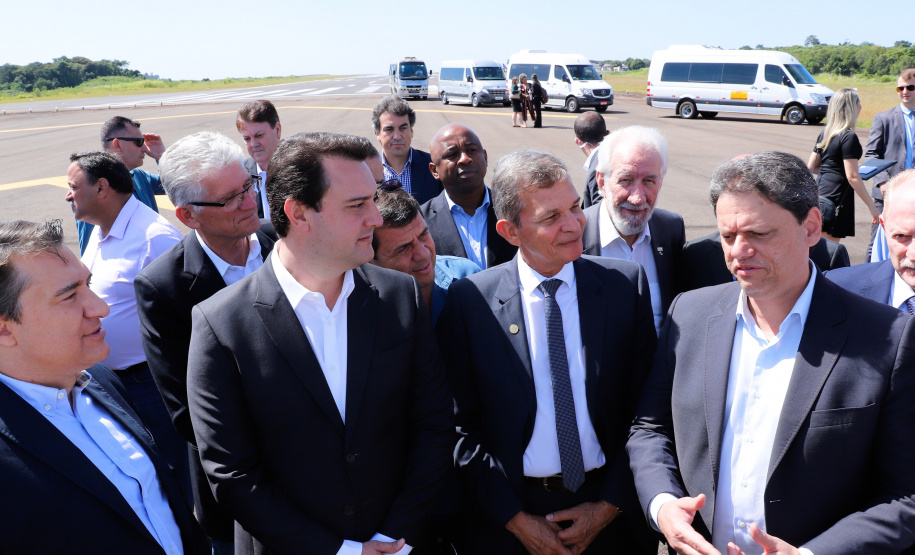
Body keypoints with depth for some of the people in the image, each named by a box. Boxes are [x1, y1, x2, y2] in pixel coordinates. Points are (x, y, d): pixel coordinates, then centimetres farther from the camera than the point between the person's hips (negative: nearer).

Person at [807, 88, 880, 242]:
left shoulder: (825, 133, 10)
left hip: (819, 195, 8)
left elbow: (811, 167, 15)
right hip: (834, 200, -8)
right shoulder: (849, 137, -14)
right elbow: (852, 177, -16)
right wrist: (872, 206, -12)